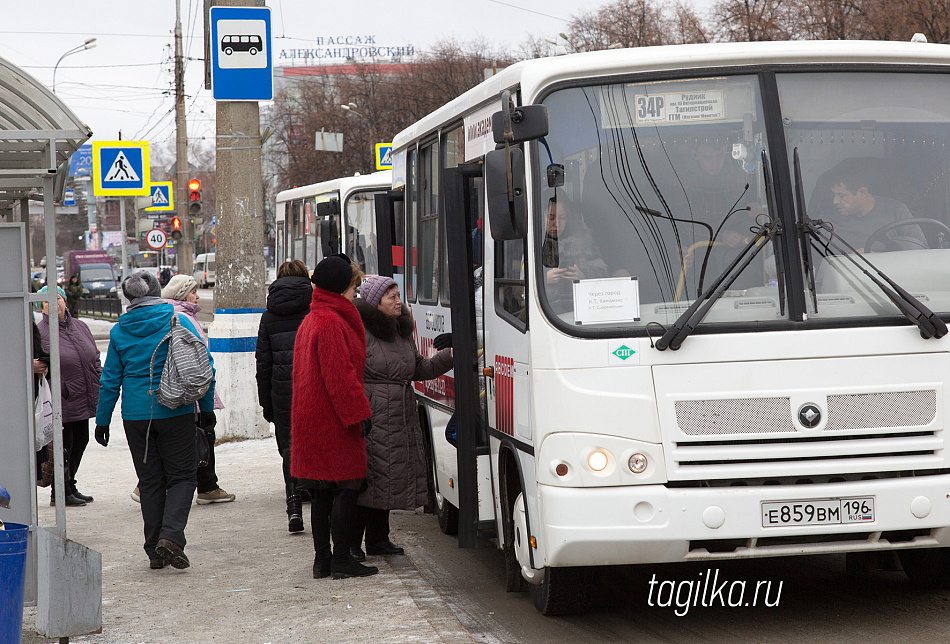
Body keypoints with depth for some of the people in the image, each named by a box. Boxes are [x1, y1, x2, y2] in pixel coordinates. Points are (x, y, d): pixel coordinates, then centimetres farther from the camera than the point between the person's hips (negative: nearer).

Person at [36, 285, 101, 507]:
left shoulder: (80, 327, 13)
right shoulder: (39, 332, -8)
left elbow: (95, 360, 20)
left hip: (84, 402, 7)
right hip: (61, 404, -7)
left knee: (80, 443, 14)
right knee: (64, 447, -3)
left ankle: (70, 487, 28)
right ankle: (60, 494, 9)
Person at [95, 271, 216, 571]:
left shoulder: (119, 331, 2)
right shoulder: (178, 322, -3)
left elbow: (110, 380, 5)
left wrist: (102, 420, 12)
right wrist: (207, 407, 4)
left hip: (136, 416, 2)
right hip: (175, 412, -2)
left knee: (150, 481, 11)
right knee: (182, 476, 6)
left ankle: (155, 551, 11)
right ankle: (171, 536, -16)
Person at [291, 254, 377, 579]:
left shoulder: (310, 321, 17)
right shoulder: (332, 323, -16)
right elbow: (340, 375, -20)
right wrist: (358, 413, -18)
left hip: (310, 417, 10)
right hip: (334, 421, -10)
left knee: (322, 491, 12)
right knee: (346, 488, -3)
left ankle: (322, 559, 15)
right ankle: (341, 561, -2)